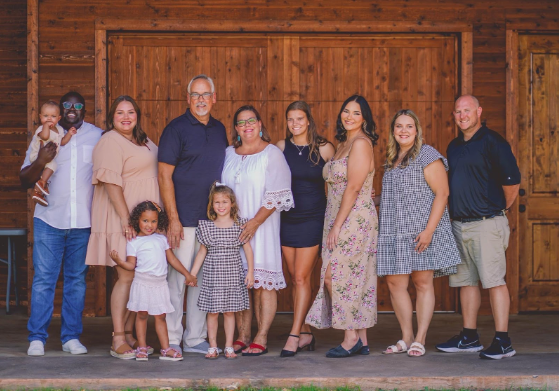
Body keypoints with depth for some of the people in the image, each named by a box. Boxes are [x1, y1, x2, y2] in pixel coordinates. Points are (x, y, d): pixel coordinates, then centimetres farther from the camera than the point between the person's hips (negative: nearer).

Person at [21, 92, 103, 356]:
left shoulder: (98, 137, 8)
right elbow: (25, 180, 7)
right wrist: (41, 161, -13)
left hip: (83, 222, 1)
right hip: (49, 219, -1)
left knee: (77, 280, 6)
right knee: (43, 279, -4)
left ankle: (71, 337, 13)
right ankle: (37, 338, 3)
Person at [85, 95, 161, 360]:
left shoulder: (142, 141, 17)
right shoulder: (110, 142, -10)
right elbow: (111, 182, -18)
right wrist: (125, 218, -24)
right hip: (122, 220, -8)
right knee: (126, 277, -10)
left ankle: (129, 335, 14)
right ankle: (118, 341, -5)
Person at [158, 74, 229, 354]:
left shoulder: (219, 130, 13)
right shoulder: (176, 129, -5)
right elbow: (165, 176, -8)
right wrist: (173, 219, -14)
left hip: (211, 218, 6)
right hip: (184, 220, -6)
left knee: (204, 278, 9)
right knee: (177, 277, -2)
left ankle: (195, 339, 18)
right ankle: (171, 340, 7)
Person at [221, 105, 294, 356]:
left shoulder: (272, 153, -1)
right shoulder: (229, 154, 14)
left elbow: (277, 196, -8)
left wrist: (255, 222, -16)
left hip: (262, 226, -4)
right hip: (233, 226, 4)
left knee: (263, 282, -5)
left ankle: (261, 339, -2)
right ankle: (242, 336, 9)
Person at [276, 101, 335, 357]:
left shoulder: (324, 148, -2)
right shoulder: (281, 147, 4)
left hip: (313, 218, -3)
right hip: (287, 218, 3)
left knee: (301, 278, -8)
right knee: (296, 278, 7)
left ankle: (294, 335, -6)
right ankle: (306, 334, 16)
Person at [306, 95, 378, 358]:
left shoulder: (361, 143, -11)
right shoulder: (344, 144, 18)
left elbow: (353, 188, -17)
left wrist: (336, 225, -18)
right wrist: (334, 225, 11)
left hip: (353, 219, -9)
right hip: (340, 221, 9)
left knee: (334, 276, -9)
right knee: (356, 279, 8)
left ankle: (351, 338, -2)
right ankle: (361, 340, 12)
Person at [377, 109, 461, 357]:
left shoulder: (427, 156, -6)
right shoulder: (391, 160, 17)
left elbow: (442, 194, -12)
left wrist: (429, 230, -19)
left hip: (422, 233, -7)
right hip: (395, 233, 7)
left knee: (423, 283, -1)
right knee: (395, 283, 3)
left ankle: (420, 340, 4)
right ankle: (406, 338, 13)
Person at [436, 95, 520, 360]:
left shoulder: (492, 142, -8)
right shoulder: (454, 146, 16)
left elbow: (512, 181, -9)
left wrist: (501, 209, 2)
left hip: (486, 223, -8)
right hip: (459, 224, 8)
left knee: (494, 281, -8)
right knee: (466, 281, 11)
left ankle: (503, 342, -7)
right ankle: (469, 337, 19)